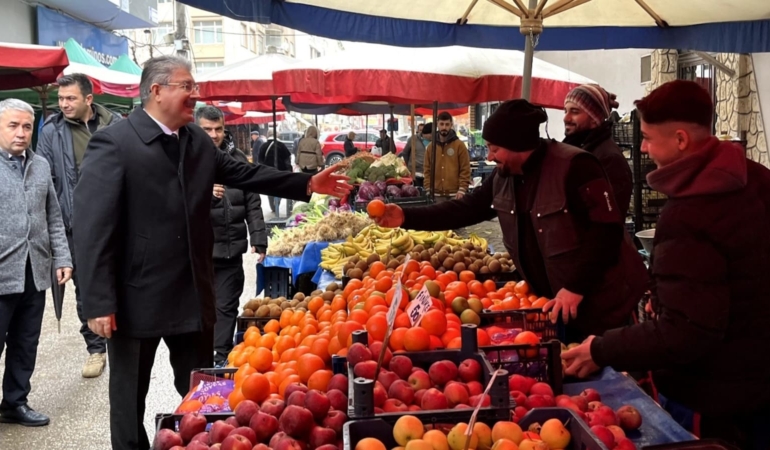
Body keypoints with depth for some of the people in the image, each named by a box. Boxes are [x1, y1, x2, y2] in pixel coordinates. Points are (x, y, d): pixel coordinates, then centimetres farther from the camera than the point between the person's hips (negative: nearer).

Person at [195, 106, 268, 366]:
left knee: (227, 306, 10)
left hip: (231, 247, 3)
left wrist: (259, 239, 5)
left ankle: (222, 358, 20)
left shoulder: (237, 158, 7)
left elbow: (252, 204, 10)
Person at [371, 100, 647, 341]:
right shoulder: (503, 177, 3)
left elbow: (606, 230, -25)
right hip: (553, 302, 7)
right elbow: (465, 209, 7)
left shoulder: (574, 166, -22)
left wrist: (575, 287, -27)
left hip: (597, 303, -7)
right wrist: (407, 217, 0)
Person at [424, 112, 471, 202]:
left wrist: (462, 190, -11)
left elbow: (465, 170, -3)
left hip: (455, 194, -3)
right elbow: (427, 170, 9)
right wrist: (428, 190, 1)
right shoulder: (430, 147, 10)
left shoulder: (459, 145, 0)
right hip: (437, 195, 3)